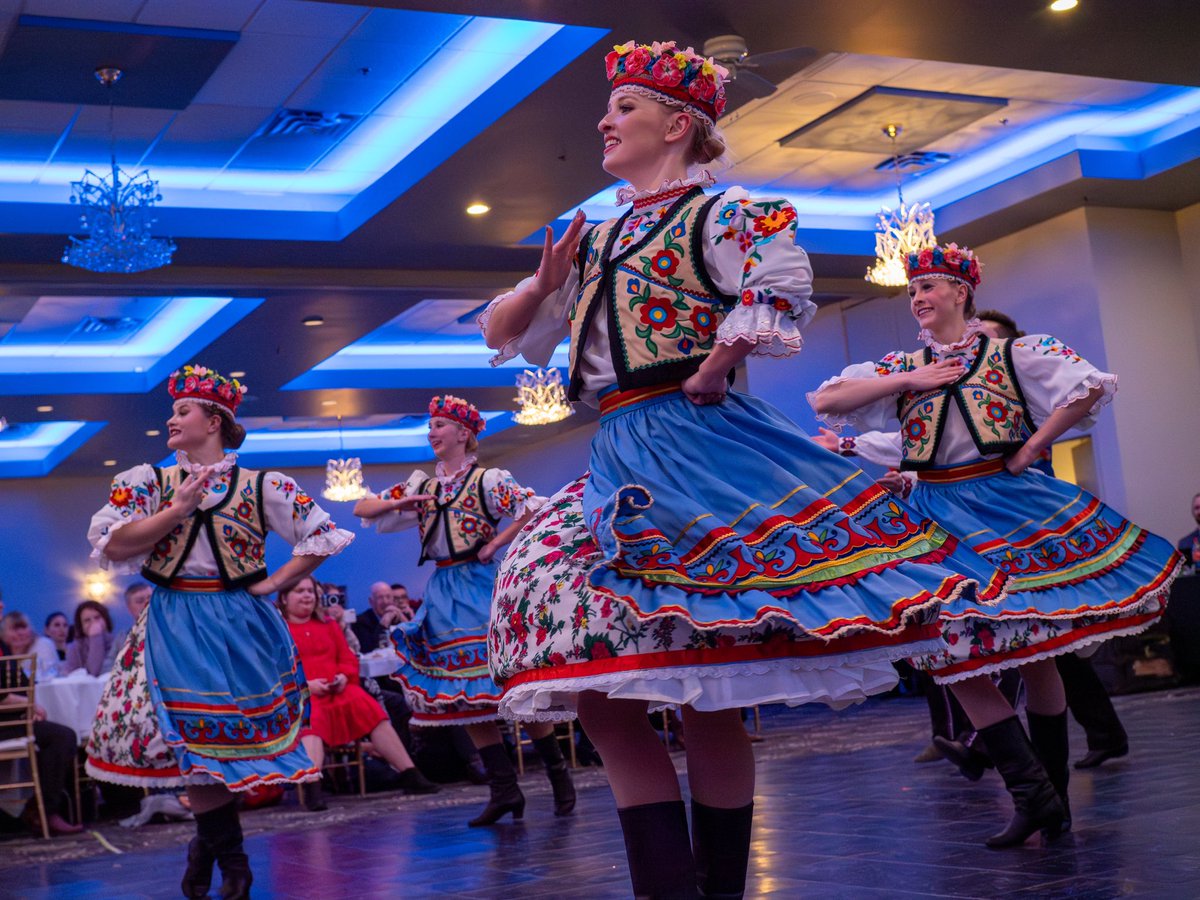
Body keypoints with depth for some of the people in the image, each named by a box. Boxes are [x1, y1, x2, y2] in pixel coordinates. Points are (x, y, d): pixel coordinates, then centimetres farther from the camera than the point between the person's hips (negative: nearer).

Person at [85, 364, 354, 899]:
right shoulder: (148, 482, 6)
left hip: (239, 627, -1)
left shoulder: (259, 487, 2)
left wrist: (276, 583, -2)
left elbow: (324, 536, 5)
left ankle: (209, 844, 20)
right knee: (195, 740, -3)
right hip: (173, 630, 1)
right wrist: (179, 509, -13)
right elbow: (112, 546, -8)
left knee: (237, 733, -1)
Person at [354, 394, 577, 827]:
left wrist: (495, 544, -15)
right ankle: (504, 789, 7)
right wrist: (395, 504, -4)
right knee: (461, 692, 2)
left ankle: (559, 774, 7)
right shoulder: (421, 487, 13)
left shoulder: (487, 479, -4)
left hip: (482, 586, -6)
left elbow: (537, 510, -14)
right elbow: (362, 509, 15)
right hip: (444, 594, 6)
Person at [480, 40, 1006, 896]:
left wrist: (710, 371, -15)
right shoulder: (596, 239, 21)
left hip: (700, 449, -7)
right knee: (599, 695, -1)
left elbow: (779, 281, -20)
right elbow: (502, 334, 24)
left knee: (707, 699, -5)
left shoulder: (715, 211, 0)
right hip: (619, 465, 7)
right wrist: (545, 281, 5)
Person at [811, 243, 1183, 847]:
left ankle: (1051, 795, 14)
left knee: (1033, 649, 3)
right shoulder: (901, 368, 11)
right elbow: (825, 401, 2)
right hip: (942, 516, 3)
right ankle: (1034, 792, -3)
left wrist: (1033, 447, -7)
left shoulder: (1012, 355, 3)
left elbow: (1092, 386, -5)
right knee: (953, 655, -7)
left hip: (1011, 505, -3)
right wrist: (907, 382, -5)